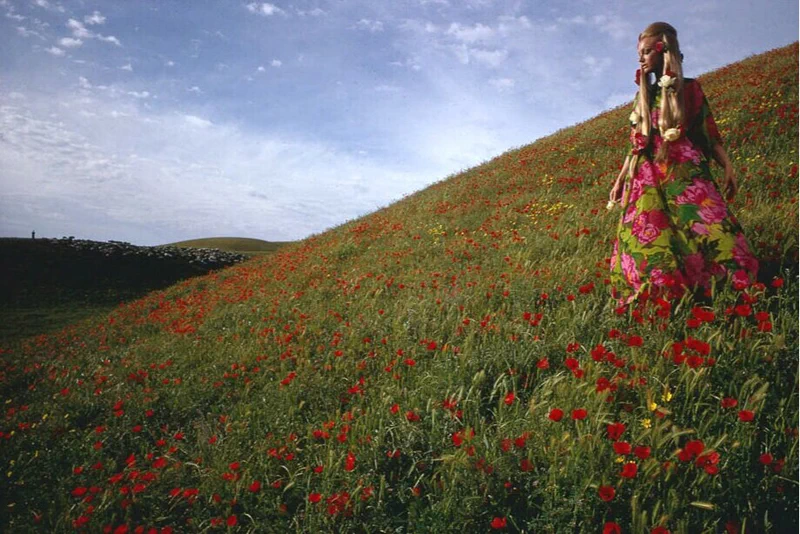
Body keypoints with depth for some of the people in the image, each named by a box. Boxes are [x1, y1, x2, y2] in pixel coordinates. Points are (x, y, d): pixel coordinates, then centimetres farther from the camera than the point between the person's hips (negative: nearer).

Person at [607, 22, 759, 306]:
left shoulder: (689, 88, 9)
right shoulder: (642, 96, 18)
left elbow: (710, 134, 5)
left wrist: (728, 166, -7)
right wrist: (620, 181, 14)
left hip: (684, 170, -3)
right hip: (646, 175, 3)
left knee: (703, 224, -16)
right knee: (645, 233, -8)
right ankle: (656, 297, -6)